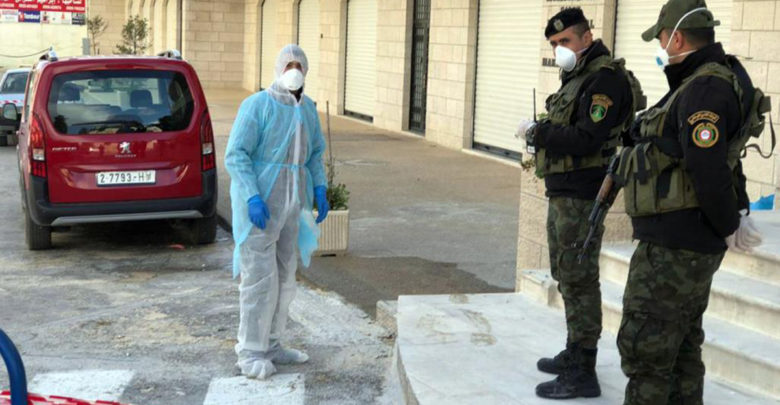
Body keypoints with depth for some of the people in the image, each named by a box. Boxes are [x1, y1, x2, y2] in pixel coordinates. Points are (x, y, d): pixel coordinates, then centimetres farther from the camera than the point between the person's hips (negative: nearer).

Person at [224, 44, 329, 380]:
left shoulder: (306, 109, 8)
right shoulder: (257, 105, -13)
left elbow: (315, 152, 19)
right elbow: (235, 155, -16)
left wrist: (320, 189, 5)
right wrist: (252, 197, -25)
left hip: (289, 203, 7)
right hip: (258, 202, -7)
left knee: (283, 276, 11)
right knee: (259, 278, -7)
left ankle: (270, 345, 23)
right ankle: (250, 354, 2)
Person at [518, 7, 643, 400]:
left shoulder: (605, 78, -15)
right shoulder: (576, 77, 15)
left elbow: (586, 139, -24)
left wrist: (537, 131, -15)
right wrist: (542, 136, -1)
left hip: (581, 196, -10)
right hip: (562, 192, 10)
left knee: (579, 280, -6)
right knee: (566, 276, 18)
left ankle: (582, 374, 0)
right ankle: (574, 353, 32)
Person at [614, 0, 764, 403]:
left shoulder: (704, 89, -19)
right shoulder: (703, 83, 14)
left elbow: (708, 170, -25)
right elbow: (719, 159, 20)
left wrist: (729, 228, -13)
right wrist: (738, 216, 13)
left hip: (673, 248, -11)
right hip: (689, 245, 11)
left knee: (644, 349, -4)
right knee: (681, 348, 19)